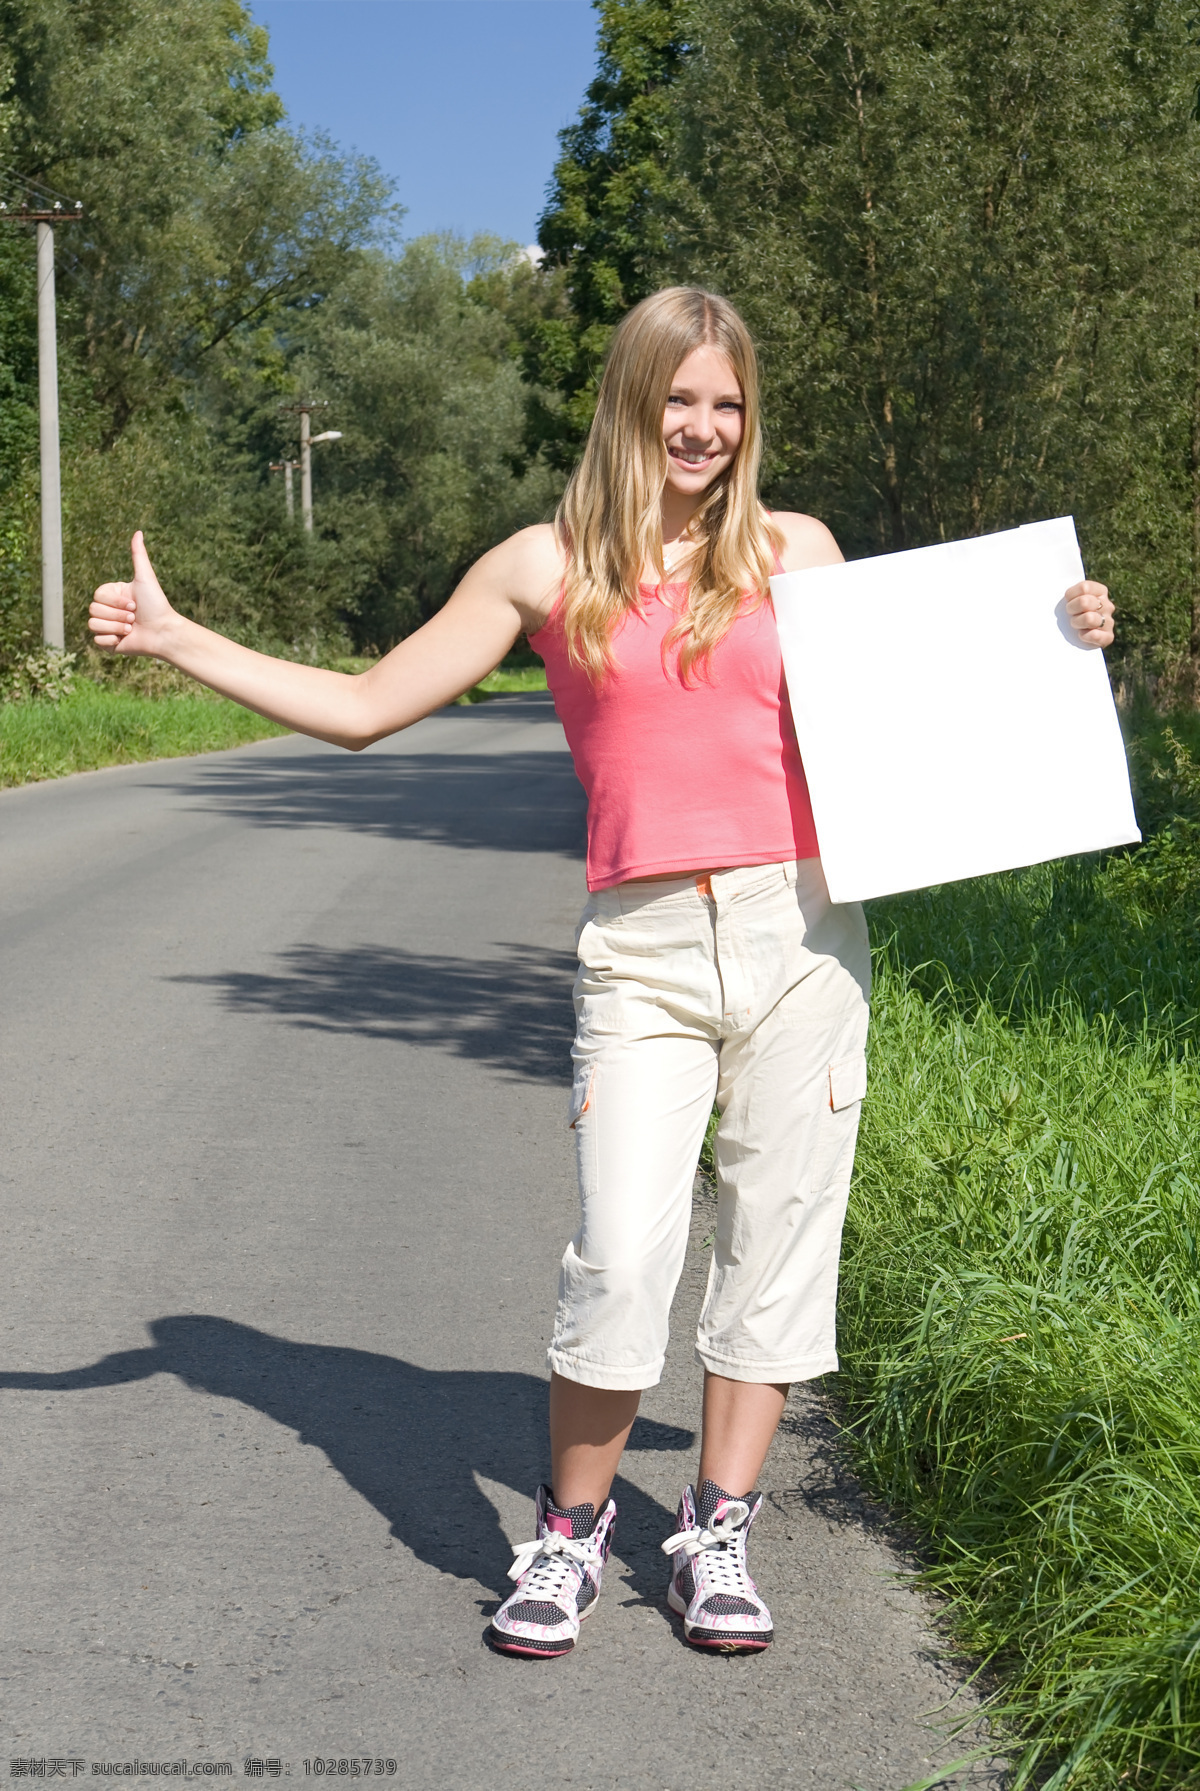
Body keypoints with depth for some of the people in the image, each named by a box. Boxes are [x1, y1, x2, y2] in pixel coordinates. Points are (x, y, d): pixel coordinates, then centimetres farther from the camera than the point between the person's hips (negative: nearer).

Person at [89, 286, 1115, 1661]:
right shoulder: (547, 566, 7)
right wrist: (173, 639, 8)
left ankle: (715, 1537, 21)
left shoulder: (798, 552, 10)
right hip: (643, 952, -2)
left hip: (800, 933, 2)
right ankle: (570, 1533, 15)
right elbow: (363, 709, 11)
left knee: (779, 1240, 5)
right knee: (621, 1262, -9)